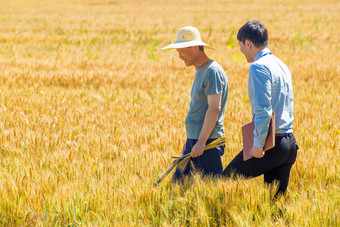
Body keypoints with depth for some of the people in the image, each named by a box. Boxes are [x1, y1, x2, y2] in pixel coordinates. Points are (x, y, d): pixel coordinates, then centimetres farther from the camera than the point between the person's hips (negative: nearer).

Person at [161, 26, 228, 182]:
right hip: (195, 139, 10)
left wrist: (201, 141, -23)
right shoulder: (200, 70, 18)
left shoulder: (212, 71, -14)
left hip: (207, 140, -10)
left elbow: (214, 108, -20)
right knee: (178, 181, 9)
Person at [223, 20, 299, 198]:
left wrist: (258, 144, -19)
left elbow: (263, 110, -21)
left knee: (227, 180, 4)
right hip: (290, 143, 9)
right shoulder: (282, 66, 16)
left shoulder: (259, 68, -13)